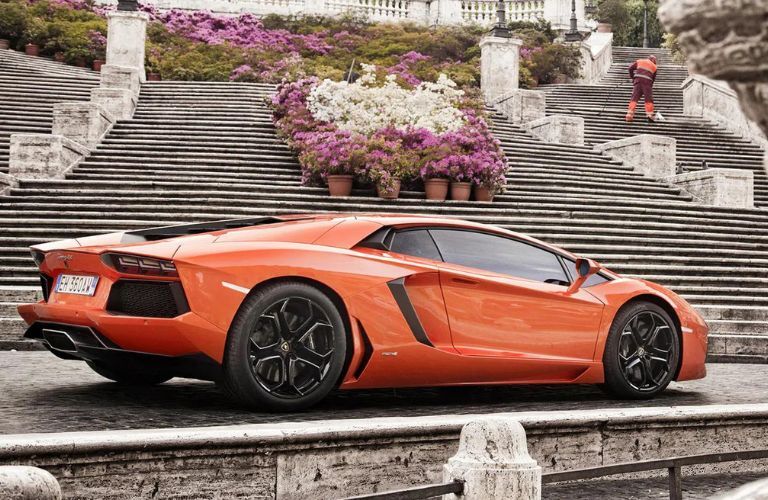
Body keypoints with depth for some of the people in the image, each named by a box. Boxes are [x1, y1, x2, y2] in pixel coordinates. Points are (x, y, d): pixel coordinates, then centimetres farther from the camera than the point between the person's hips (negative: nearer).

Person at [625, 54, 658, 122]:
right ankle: (650, 115, 2)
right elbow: (653, 78, 18)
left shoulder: (639, 61, 21)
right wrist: (650, 86, 26)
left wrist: (632, 77, 22)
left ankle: (630, 114, -9)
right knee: (648, 98, 7)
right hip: (647, 81, -1)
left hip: (638, 79, 1)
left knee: (634, 98, 0)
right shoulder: (654, 67, 20)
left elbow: (631, 68, 13)